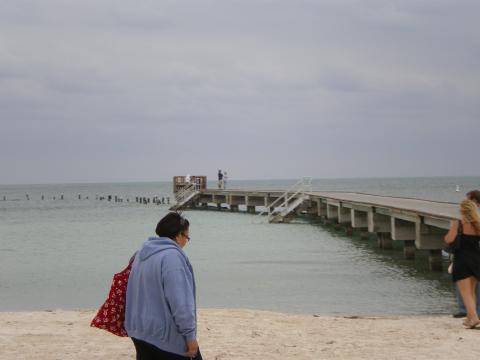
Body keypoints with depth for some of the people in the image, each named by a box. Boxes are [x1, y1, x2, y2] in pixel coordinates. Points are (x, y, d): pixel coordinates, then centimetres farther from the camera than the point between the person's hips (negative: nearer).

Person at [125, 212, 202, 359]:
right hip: (166, 336, -9)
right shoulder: (171, 255, -18)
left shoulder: (144, 252, 12)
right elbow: (180, 301, -23)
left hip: (140, 332, 9)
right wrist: (190, 335, -21)